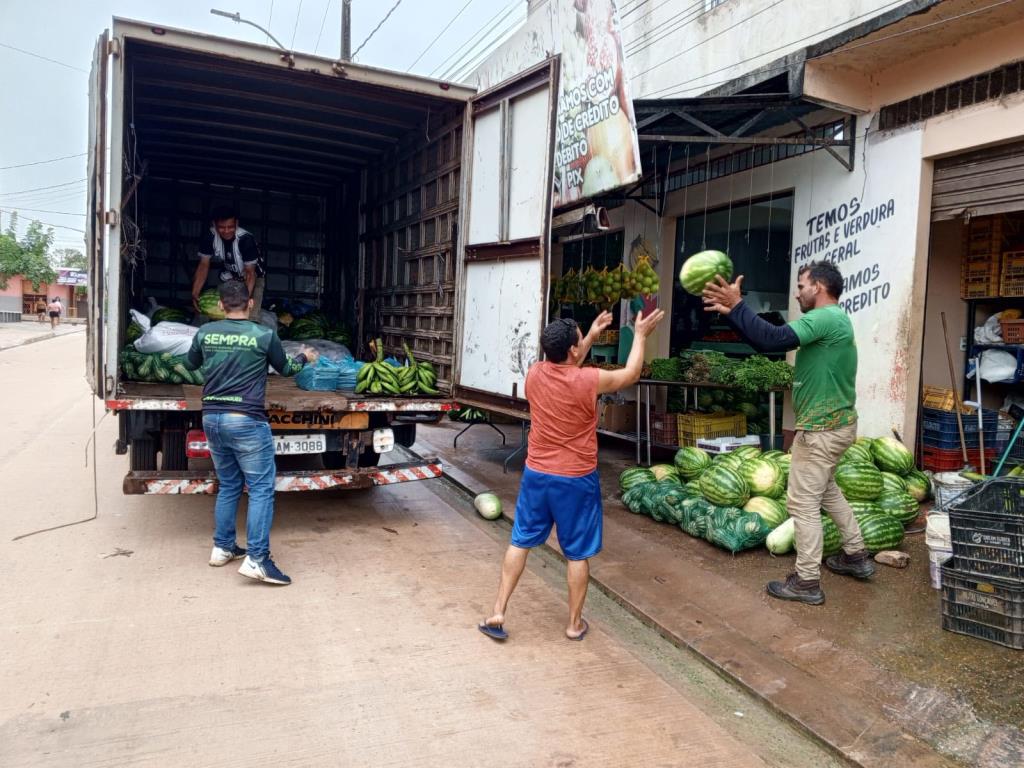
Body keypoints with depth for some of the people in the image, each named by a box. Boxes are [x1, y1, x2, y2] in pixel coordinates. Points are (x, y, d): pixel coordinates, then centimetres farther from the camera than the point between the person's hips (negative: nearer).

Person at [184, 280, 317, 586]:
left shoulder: (204, 333, 5)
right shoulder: (265, 334, -7)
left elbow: (191, 364, 25)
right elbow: (285, 369, 10)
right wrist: (304, 358, 30)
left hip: (212, 418, 6)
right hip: (246, 421, -6)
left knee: (227, 485, 19)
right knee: (261, 488, -2)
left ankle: (222, 547, 27)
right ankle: (257, 559, -8)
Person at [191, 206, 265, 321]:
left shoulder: (246, 239, -32)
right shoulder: (209, 237, -20)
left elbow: (250, 272, -30)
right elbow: (204, 265, -15)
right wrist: (195, 293, -25)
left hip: (252, 277, -4)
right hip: (229, 278, 4)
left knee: (251, 317, -17)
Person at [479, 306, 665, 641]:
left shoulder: (534, 373, -5)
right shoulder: (588, 380, -19)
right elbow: (630, 374, -1)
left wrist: (592, 336, 21)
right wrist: (640, 335, 11)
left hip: (536, 474, 4)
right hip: (576, 480, -4)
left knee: (520, 541, 14)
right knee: (577, 553, 11)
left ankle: (497, 613, 16)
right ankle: (574, 623, 23)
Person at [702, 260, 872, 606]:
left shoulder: (826, 318, -19)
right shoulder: (829, 319, 13)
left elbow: (773, 339, -32)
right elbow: (769, 342, 8)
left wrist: (737, 306, -26)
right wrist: (732, 311, 0)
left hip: (822, 428, -11)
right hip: (834, 423, 11)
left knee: (803, 503, -3)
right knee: (826, 489, 25)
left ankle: (807, 582, 6)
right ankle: (856, 555, 36)